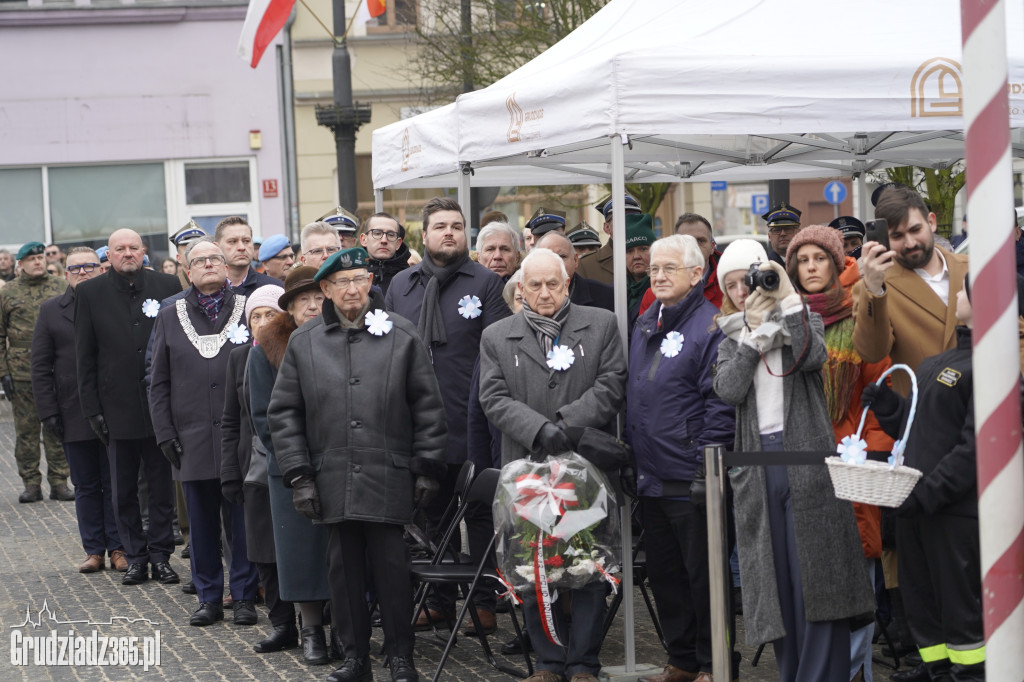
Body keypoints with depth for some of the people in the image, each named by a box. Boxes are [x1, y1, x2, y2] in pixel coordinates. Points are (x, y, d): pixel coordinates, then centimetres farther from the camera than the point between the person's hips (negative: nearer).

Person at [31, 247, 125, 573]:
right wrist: (49, 411, -3)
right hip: (74, 415, 2)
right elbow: (40, 366, 6)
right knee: (86, 487, 7)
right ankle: (94, 550, 13)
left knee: (115, 485, 3)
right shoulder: (51, 311, 8)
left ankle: (118, 549, 10)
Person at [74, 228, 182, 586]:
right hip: (117, 406, 0)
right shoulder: (90, 293, 2)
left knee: (162, 484, 5)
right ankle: (135, 556, 16)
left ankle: (160, 554, 14)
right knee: (123, 489, 6)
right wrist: (92, 408, -2)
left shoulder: (167, 286, 2)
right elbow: (85, 356, 3)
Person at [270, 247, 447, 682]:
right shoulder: (304, 343, 8)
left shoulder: (401, 336, 5)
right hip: (332, 480, 2)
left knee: (392, 566, -1)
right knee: (344, 568, 5)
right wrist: (298, 476, 2)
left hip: (389, 478, -2)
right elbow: (284, 413, 9)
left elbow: (427, 406, 6)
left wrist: (428, 468, 1)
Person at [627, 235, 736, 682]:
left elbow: (720, 404, -16)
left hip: (690, 479, -8)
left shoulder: (710, 326, -11)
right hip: (650, 477, 8)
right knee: (663, 573, 14)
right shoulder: (645, 325, 14)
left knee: (703, 574, 0)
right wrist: (631, 449, 15)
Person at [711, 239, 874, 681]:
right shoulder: (731, 340, 16)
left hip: (807, 457, -3)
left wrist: (787, 299, -12)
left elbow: (812, 359, -15)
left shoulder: (805, 319, 9)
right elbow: (728, 390, -4)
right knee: (774, 575, 3)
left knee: (815, 571, -6)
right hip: (757, 462, 3)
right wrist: (755, 332, -7)